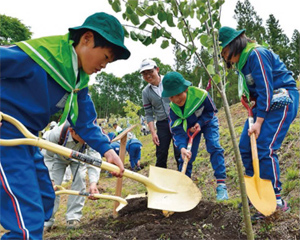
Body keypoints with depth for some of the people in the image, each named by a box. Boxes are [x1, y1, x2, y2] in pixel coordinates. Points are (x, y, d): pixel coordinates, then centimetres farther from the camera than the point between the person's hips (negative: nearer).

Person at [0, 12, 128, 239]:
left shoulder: (80, 80, 5)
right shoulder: (40, 55, -22)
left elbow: (85, 122, 9)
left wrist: (107, 150, -6)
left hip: (27, 139, 10)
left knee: (45, 201, 20)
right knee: (29, 222, -12)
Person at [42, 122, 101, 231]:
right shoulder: (56, 134, -43)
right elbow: (46, 157, -28)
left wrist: (93, 183, -58)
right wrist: (50, 179, -37)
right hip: (58, 157, -1)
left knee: (79, 179, -18)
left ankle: (73, 217, -5)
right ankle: (47, 221, 6)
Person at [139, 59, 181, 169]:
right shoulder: (146, 92, 3)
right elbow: (149, 114, 5)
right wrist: (153, 132, -3)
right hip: (162, 124, 2)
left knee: (179, 153, -5)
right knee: (161, 155, 2)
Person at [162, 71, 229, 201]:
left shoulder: (201, 95, -35)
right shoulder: (173, 107, -26)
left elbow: (212, 111, -16)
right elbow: (177, 130, -26)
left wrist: (200, 122, -30)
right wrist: (182, 147, -43)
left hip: (207, 122, -2)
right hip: (189, 127, 2)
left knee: (214, 147, -21)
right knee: (186, 156, -2)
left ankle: (221, 185, -19)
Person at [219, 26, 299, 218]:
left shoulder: (256, 54, -19)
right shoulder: (242, 61, 9)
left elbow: (266, 89, -22)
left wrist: (258, 122, -22)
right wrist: (247, 96, -3)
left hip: (281, 101, -10)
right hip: (264, 102, 10)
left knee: (265, 149, -15)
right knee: (245, 146, 5)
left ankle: (276, 201, -3)